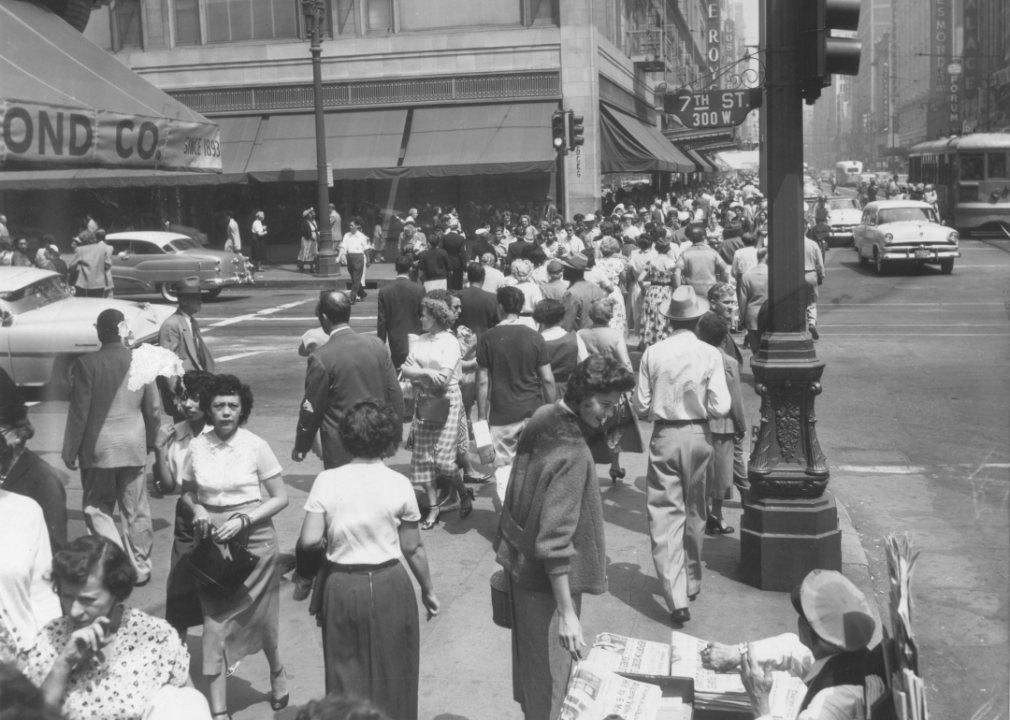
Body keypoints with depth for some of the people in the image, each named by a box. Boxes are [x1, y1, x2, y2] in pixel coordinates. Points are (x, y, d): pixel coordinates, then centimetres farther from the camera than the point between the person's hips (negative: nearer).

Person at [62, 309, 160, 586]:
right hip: (134, 446, 3)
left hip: (98, 448, -3)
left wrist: (70, 451, 0)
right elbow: (153, 408, 5)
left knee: (97, 508, 10)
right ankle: (140, 567, 21)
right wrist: (150, 441, 20)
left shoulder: (86, 363, -12)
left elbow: (78, 412, -9)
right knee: (136, 510, 13)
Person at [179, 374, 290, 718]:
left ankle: (277, 673, 42)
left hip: (252, 539, -2)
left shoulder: (255, 446, -10)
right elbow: (187, 491, 13)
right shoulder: (197, 446, -2)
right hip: (212, 541, 2)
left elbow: (280, 497, -5)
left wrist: (243, 519, -16)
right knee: (214, 622, -2)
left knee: (257, 620, 11)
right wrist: (197, 509, -8)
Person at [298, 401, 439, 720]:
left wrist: (329, 541, 9)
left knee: (347, 671, 16)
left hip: (341, 586, 1)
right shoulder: (399, 484, -9)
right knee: (391, 672, 16)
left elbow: (309, 541, -13)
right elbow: (412, 548, -3)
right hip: (388, 586, -1)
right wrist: (428, 589, 11)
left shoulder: (327, 481, -8)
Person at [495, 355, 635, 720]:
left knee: (530, 660, 25)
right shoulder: (572, 455, -28)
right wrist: (566, 612, -26)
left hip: (519, 563, 9)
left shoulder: (542, 418, -1)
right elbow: (555, 542, -29)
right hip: (545, 579, -9)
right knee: (551, 676, 6)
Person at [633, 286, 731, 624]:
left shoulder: (653, 353, -7)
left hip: (664, 436, -1)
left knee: (664, 515, 0)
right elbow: (720, 407, -10)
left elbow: (641, 406, -3)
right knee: (695, 513, 18)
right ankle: (691, 582, 34)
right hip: (698, 435, 1)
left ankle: (676, 597, -9)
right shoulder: (710, 354, -9)